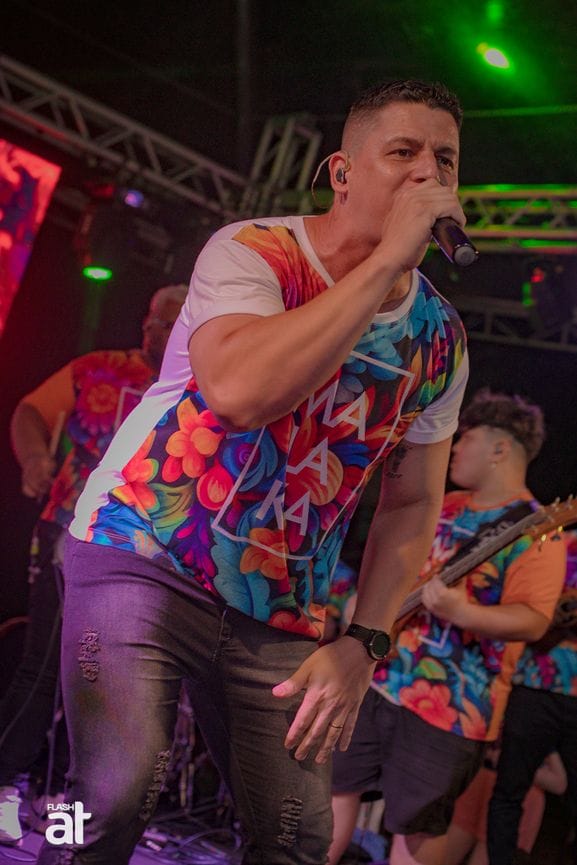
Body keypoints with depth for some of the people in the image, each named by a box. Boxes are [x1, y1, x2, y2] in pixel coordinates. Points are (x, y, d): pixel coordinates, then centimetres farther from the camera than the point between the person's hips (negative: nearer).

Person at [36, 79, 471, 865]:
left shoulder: (440, 338, 3)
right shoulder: (253, 252, -12)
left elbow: (413, 504, 9)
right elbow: (240, 391, -34)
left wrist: (362, 645, -2)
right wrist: (388, 260, -28)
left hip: (281, 620, 5)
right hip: (147, 561, -5)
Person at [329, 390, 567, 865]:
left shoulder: (533, 531, -11)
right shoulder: (446, 507, 13)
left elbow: (534, 620, -22)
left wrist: (463, 613, -34)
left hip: (449, 704, -7)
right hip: (381, 677, 8)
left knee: (418, 826, 1)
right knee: (336, 786, 12)